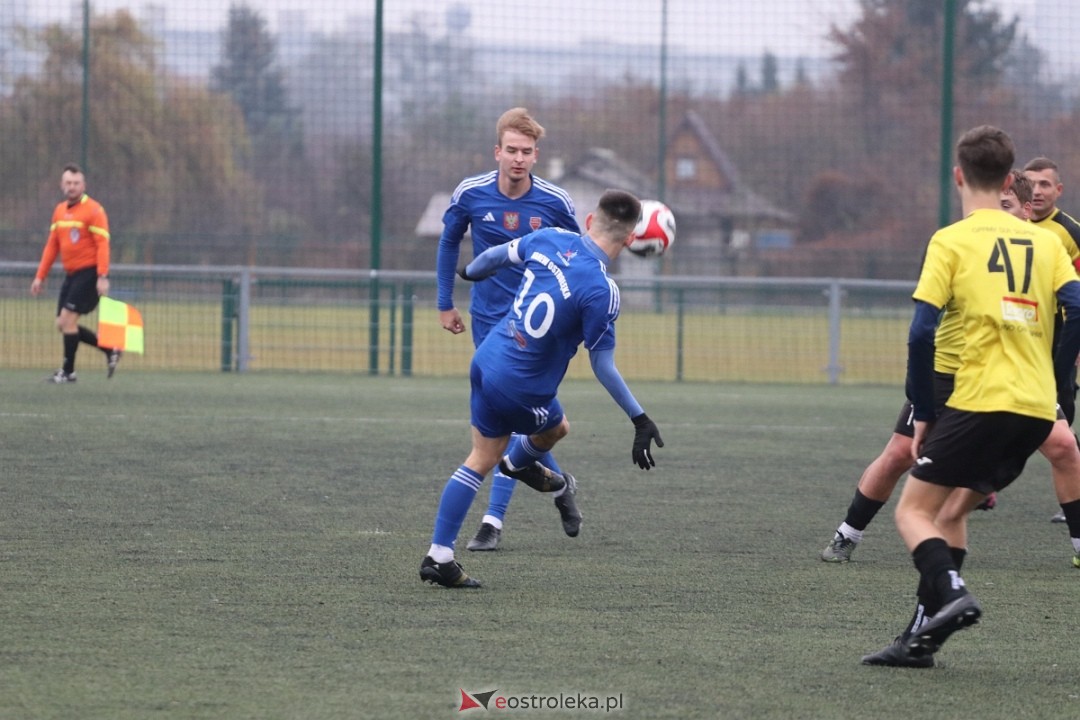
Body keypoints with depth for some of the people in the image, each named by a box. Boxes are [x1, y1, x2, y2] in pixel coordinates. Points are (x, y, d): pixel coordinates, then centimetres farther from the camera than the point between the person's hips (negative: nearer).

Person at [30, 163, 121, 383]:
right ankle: (110, 351, 17)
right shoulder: (59, 211, 12)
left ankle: (68, 371, -3)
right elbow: (52, 246, 17)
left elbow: (102, 245, -16)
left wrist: (102, 277, -24)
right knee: (63, 325, 5)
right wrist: (40, 277, 14)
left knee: (67, 320, -13)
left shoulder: (93, 210, -10)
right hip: (71, 274, 8)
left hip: (89, 273, -8)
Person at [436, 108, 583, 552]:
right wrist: (445, 303, 11)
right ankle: (559, 485, 34)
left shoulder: (555, 202, -11)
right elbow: (449, 243, 10)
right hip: (487, 319, 3)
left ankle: (494, 519, -9)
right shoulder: (470, 195, -8)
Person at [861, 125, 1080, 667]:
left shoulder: (951, 241, -1)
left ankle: (952, 593, -24)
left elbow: (922, 333, -9)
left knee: (914, 510, 3)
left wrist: (922, 414, -1)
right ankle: (921, 637, 12)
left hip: (980, 400, -6)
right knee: (952, 510, 18)